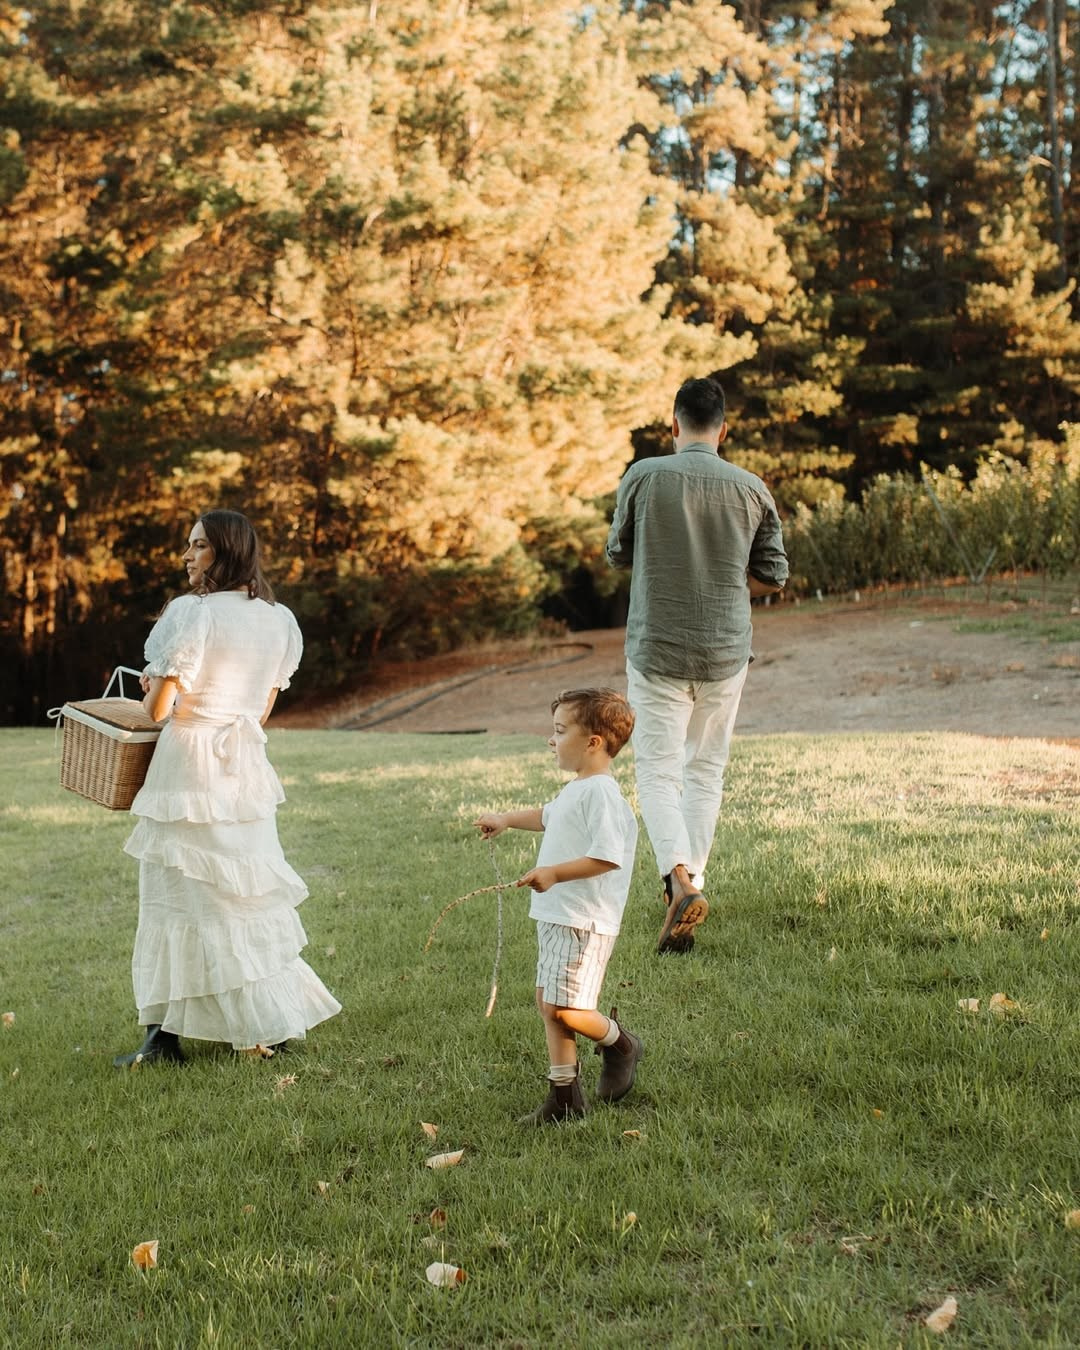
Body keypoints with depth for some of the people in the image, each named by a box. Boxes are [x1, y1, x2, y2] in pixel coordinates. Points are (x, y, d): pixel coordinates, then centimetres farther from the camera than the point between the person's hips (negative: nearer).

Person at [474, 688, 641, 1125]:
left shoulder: (601, 793, -18)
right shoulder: (576, 789, 14)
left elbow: (607, 857, -26)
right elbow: (548, 816, 37)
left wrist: (554, 873, -29)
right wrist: (506, 819, 42)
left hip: (584, 922, -10)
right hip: (556, 917, 10)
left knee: (565, 1009, -12)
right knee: (548, 1004, 11)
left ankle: (619, 1043, 16)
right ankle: (564, 1095, 19)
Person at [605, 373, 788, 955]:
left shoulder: (643, 477, -7)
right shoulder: (751, 489, -2)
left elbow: (618, 555, 5)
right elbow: (772, 577, 5)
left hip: (656, 650, -2)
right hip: (725, 653, 2)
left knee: (657, 773, 2)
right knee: (706, 770, 16)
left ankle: (680, 879, -18)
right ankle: (691, 878, 19)